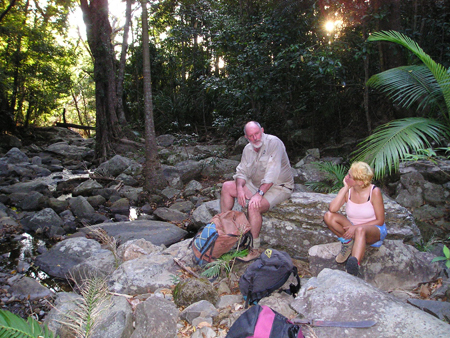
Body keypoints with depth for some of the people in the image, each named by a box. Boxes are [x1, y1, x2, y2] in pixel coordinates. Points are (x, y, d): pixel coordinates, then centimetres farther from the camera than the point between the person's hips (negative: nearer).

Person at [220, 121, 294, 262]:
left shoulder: (274, 143, -20)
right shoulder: (248, 149, 4)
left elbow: (272, 173, -28)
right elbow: (242, 172, 4)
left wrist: (259, 194, -34)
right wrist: (240, 188, -16)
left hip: (279, 186, -8)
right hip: (256, 184, 8)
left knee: (254, 206, -33)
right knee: (227, 187, 0)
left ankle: (254, 250, -20)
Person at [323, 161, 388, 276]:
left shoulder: (374, 192, -14)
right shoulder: (347, 191, -7)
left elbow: (380, 221, -11)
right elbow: (332, 209, -24)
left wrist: (357, 227, -21)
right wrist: (346, 188, -22)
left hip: (374, 231, -4)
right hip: (352, 229, 4)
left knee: (360, 230, -40)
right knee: (328, 216, -21)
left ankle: (354, 266, -54)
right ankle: (348, 242, -11)